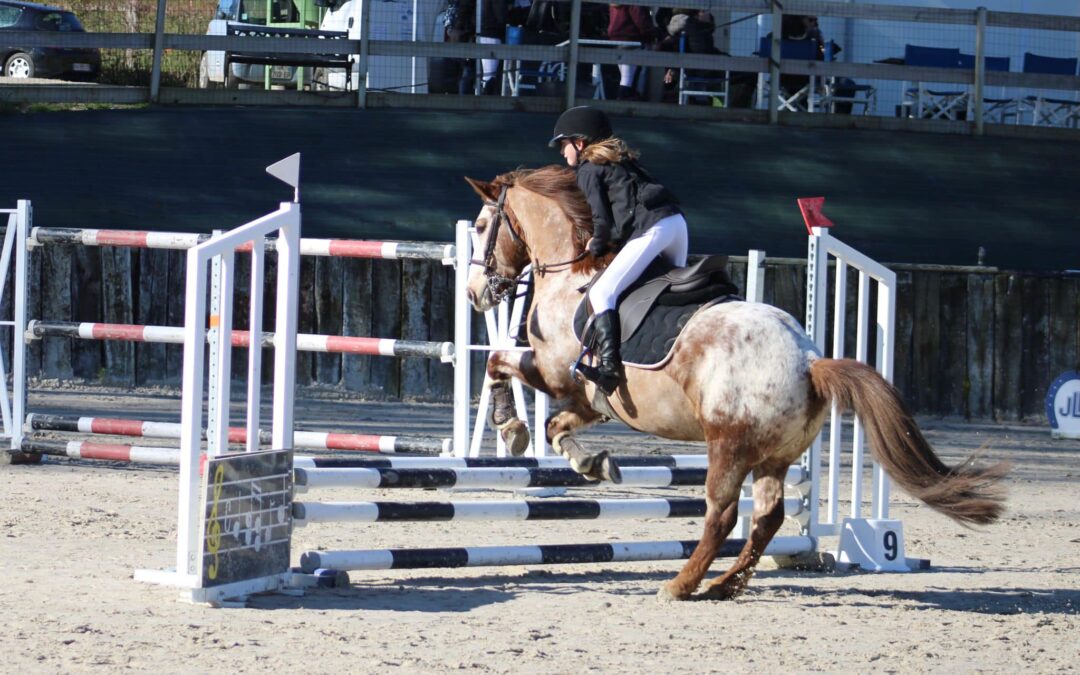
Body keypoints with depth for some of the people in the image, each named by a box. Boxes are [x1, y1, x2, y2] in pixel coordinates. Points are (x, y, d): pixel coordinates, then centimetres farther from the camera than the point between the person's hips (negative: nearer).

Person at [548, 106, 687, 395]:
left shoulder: (588, 170, 4)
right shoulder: (620, 160, 28)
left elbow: (602, 217, -4)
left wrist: (597, 245, 14)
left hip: (650, 230, -9)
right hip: (676, 220, 9)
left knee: (602, 293, -14)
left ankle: (610, 367, -29)